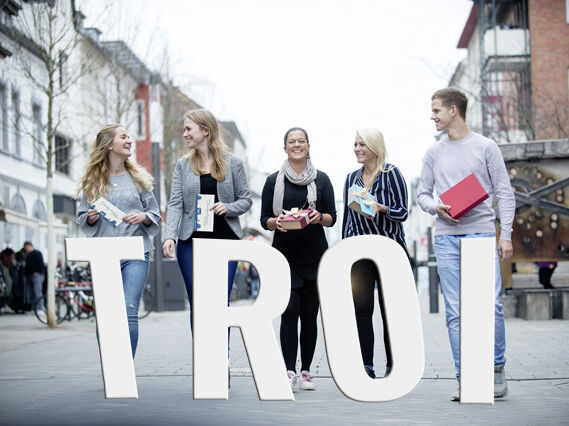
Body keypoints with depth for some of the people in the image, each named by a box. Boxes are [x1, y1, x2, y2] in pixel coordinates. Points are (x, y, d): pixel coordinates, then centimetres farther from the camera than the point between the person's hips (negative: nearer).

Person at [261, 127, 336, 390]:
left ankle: (305, 371, 13)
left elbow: (332, 218, 7)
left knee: (310, 315, 4)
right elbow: (264, 218, 6)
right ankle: (289, 371, -11)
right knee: (290, 311, -11)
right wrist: (276, 222, -15)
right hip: (285, 255, -1)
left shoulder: (321, 179, 8)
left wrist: (319, 217, -14)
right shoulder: (274, 181, 6)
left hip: (315, 255, 1)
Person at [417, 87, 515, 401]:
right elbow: (422, 193, 17)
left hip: (482, 234, -3)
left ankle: (497, 369, 11)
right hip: (446, 237, 3)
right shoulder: (434, 153, 14)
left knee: (490, 305, -9)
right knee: (455, 312, 0)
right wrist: (435, 207, -6)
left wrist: (506, 235, -6)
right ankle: (465, 380, 4)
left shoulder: (485, 147, 5)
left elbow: (505, 193, 3)